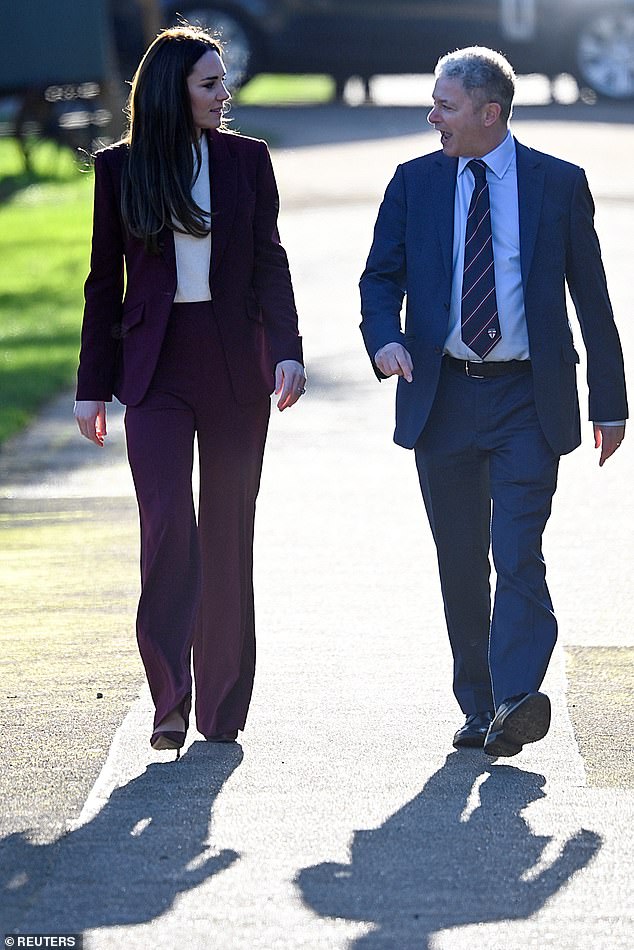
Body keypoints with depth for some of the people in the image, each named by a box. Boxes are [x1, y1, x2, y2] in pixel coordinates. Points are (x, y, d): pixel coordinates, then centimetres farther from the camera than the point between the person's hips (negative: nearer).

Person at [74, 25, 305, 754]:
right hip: (156, 366, -1)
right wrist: (92, 385, 6)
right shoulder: (120, 167, 3)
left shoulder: (246, 160, 5)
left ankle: (223, 707, 13)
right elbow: (104, 282, 7)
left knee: (228, 534, 5)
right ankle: (170, 699, -8)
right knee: (167, 526, -12)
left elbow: (270, 264, 3)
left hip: (234, 365, 1)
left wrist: (287, 351, -12)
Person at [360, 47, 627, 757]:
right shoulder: (414, 183, 7)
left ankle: (517, 698, -22)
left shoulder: (559, 184, 2)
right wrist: (386, 337, -17)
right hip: (441, 397, 3)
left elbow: (591, 296, 6)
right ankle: (478, 709, 15)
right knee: (460, 562, 7)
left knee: (518, 552, -15)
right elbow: (381, 276, 6)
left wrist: (609, 403, 6)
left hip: (526, 402, -3)